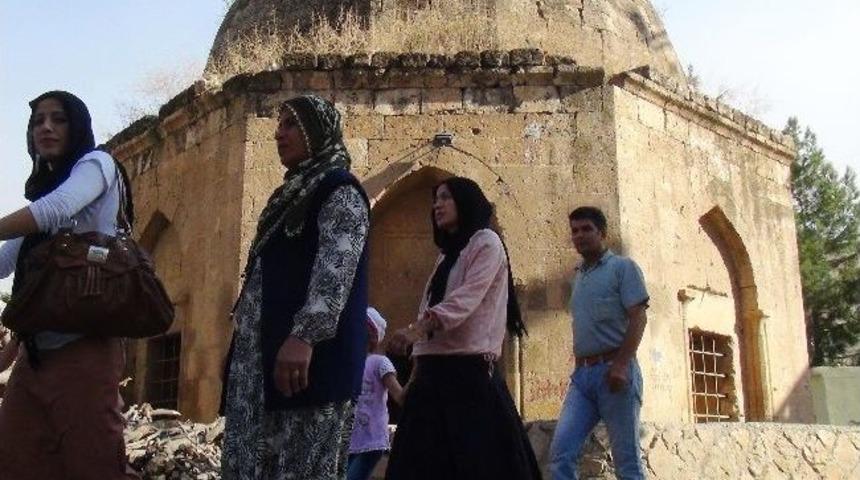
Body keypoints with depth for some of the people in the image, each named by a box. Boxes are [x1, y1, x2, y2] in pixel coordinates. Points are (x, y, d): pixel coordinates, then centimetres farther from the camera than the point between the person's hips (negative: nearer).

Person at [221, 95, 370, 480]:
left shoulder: (339, 191, -4)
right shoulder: (292, 194, 24)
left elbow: (337, 266, -20)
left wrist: (303, 336, -31)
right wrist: (243, 318, 25)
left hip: (309, 357, -9)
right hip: (263, 355, 9)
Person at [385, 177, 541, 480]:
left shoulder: (485, 242, 0)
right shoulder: (447, 254, 23)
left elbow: (467, 297, -16)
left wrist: (415, 329, -29)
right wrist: (417, 370, 11)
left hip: (469, 367, -7)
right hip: (435, 369, 8)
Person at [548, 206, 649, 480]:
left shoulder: (622, 267, 2)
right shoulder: (578, 277, 21)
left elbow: (637, 318, -8)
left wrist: (621, 365, -19)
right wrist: (579, 368, 17)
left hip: (613, 370, -6)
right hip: (582, 374, 6)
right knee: (560, 455, -7)